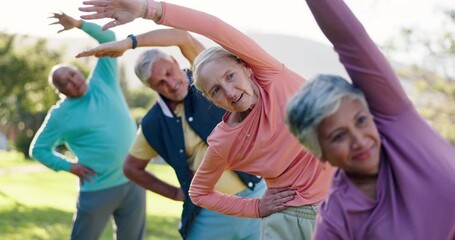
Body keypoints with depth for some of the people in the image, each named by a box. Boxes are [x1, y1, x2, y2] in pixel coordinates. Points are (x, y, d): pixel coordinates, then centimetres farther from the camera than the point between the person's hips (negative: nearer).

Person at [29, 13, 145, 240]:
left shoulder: (102, 81, 4)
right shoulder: (60, 114, -3)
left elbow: (108, 37, 1)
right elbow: (38, 149, 4)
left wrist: (79, 24, -12)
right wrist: (70, 165, -6)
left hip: (134, 182, 3)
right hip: (98, 190, -3)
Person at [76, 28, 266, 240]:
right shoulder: (153, 124, -2)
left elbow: (183, 37, -21)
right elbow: (131, 168, 12)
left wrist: (128, 42, -27)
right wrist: (175, 193, 7)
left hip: (254, 198, -1)